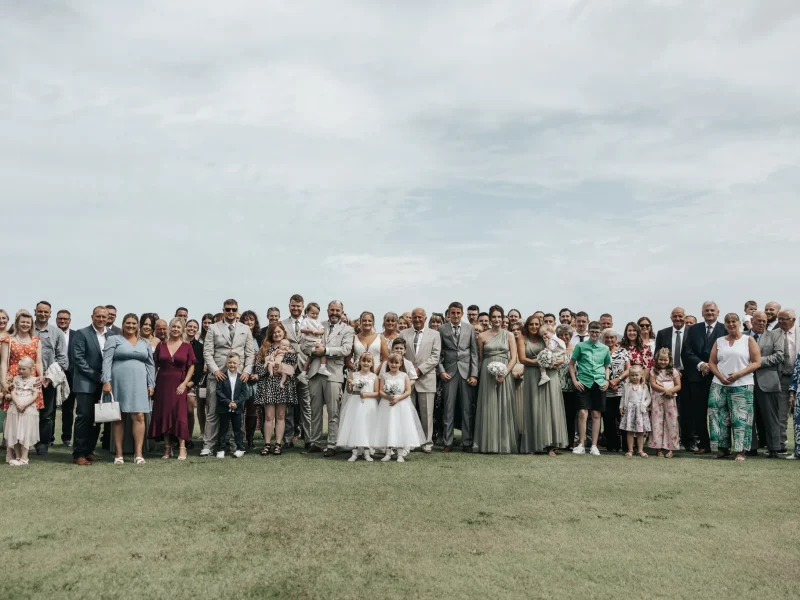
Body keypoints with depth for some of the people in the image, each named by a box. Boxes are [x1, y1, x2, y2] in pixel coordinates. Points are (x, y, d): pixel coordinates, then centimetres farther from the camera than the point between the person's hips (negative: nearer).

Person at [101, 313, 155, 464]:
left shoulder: (145, 344, 14)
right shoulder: (114, 340, 4)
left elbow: (150, 365, 14)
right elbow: (106, 361, -4)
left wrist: (150, 384, 5)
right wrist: (106, 381, -13)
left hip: (138, 384, 2)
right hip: (118, 384, -2)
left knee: (139, 417, -6)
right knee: (118, 418, 2)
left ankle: (138, 453, -3)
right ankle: (119, 454, 7)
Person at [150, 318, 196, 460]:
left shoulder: (187, 346, 3)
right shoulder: (161, 345, 7)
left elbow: (191, 367, 2)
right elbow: (155, 365, 8)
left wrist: (185, 383, -8)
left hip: (178, 385, -2)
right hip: (162, 384, 2)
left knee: (180, 415, -7)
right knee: (163, 415, 3)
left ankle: (182, 448, -2)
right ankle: (167, 448, 11)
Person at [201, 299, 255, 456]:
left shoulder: (245, 329, 11)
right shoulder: (213, 328, 6)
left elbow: (250, 353, 9)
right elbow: (207, 352, 0)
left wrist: (247, 371, -4)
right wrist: (215, 370, -11)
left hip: (239, 375, 2)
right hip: (217, 375, -1)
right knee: (213, 411, -1)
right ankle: (208, 445, 3)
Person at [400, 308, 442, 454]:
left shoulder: (434, 335, 6)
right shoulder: (403, 334, 11)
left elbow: (435, 357, -2)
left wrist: (420, 369, -11)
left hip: (426, 378, -1)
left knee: (427, 413, 2)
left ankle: (427, 443, 10)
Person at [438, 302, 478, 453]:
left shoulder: (470, 328, 5)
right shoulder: (442, 329, 4)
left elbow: (474, 352, 3)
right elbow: (438, 353, 5)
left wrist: (474, 374, -4)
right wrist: (441, 371, -7)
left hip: (466, 371, 1)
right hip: (449, 371, 0)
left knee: (467, 409, 2)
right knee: (448, 408, 2)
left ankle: (467, 443, 9)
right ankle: (448, 442, 8)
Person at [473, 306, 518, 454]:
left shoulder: (508, 336, 5)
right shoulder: (482, 336, 5)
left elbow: (514, 358, 0)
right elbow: (480, 358, 9)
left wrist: (504, 373, -12)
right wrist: (479, 376, 0)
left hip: (504, 374, 0)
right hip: (487, 375, 0)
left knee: (504, 409, 1)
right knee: (489, 408, 0)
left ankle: (505, 444, 8)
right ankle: (489, 444, 5)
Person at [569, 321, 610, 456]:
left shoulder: (605, 348, 10)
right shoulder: (580, 346, 2)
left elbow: (607, 366, 19)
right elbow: (571, 364, 6)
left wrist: (607, 380, 4)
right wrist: (575, 380, -2)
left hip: (599, 384, 2)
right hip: (584, 383, -2)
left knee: (596, 414, 5)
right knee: (583, 413, -8)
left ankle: (594, 446, 10)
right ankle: (581, 445, -1)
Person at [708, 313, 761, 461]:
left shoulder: (749, 340, 4)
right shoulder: (719, 342, 13)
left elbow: (757, 362, -3)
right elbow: (712, 362, 10)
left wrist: (739, 374, -14)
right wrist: (721, 377, -8)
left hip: (742, 386, -3)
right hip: (719, 385, 3)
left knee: (740, 418, -6)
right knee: (719, 416, 1)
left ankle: (740, 451, -1)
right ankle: (724, 447, 12)